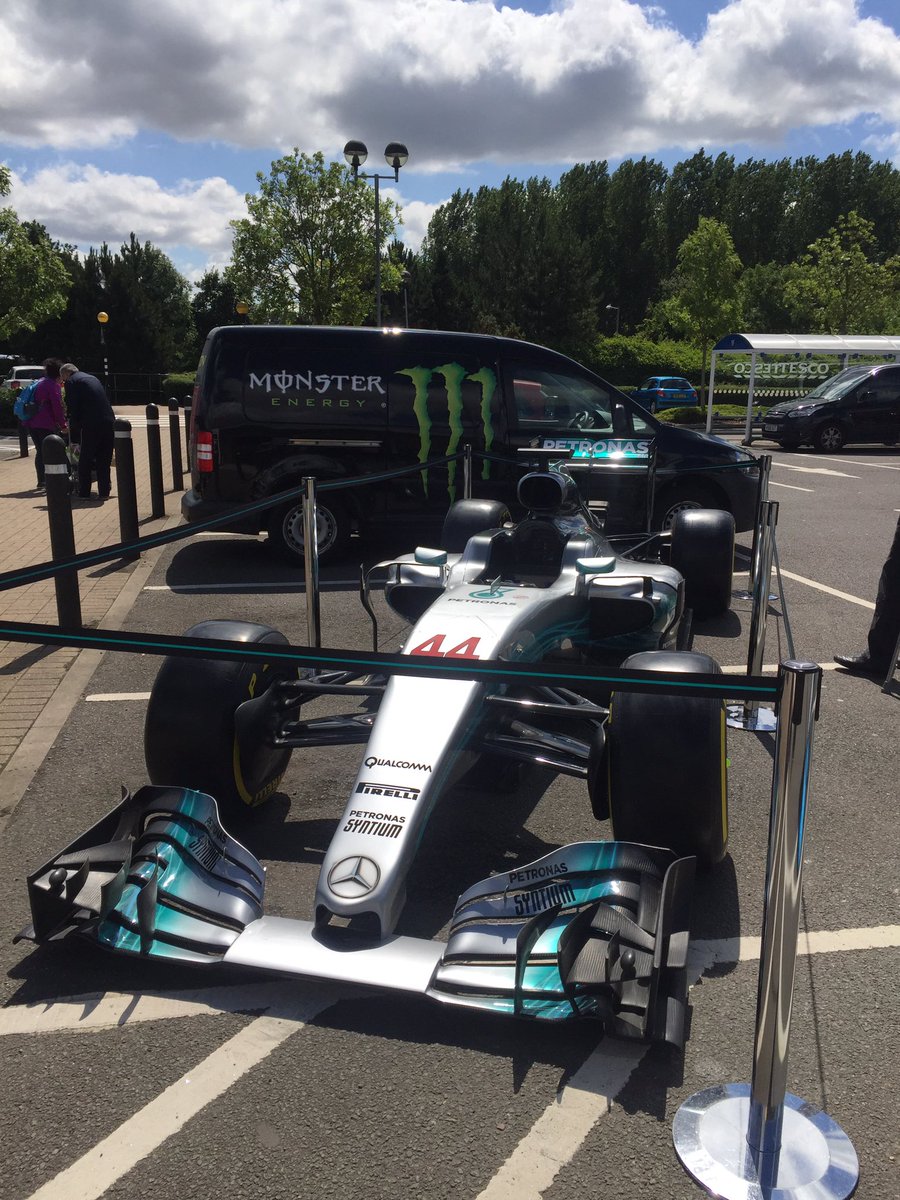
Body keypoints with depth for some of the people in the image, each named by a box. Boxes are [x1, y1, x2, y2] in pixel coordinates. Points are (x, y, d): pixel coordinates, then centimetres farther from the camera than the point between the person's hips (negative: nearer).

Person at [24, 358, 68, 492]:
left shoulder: (39, 383, 20)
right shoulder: (53, 385, -8)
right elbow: (57, 406, -13)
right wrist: (63, 425, -6)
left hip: (31, 423, 9)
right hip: (45, 424, -9)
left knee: (40, 452, 15)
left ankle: (41, 482, 19)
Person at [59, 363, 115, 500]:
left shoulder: (71, 382, 1)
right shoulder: (93, 378, 22)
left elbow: (73, 410, -4)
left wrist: (74, 436, 0)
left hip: (91, 425, -6)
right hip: (109, 422, 6)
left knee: (85, 461, 6)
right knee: (104, 460, 13)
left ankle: (84, 493, 11)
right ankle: (104, 492, 15)